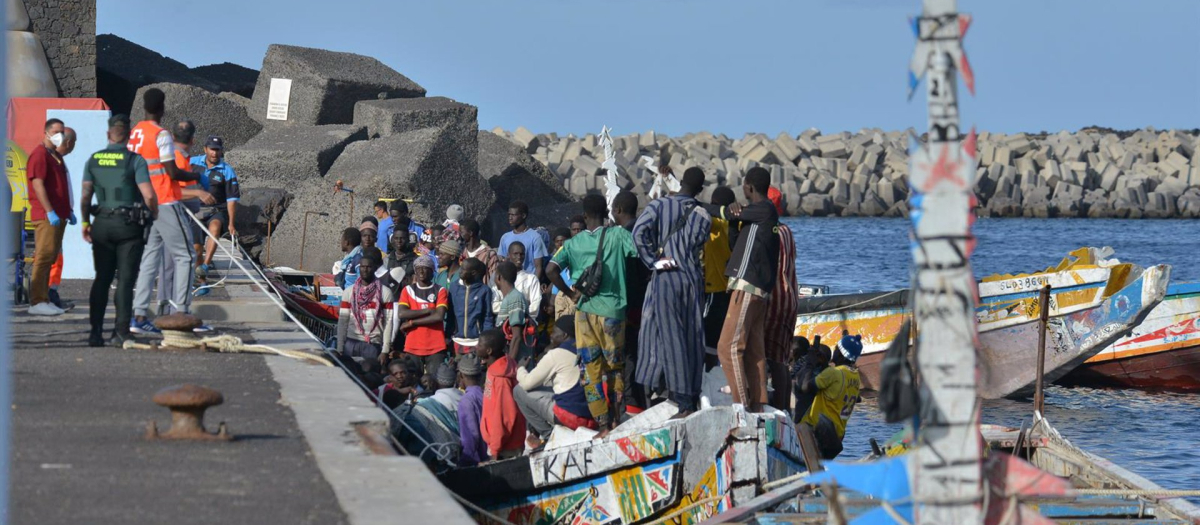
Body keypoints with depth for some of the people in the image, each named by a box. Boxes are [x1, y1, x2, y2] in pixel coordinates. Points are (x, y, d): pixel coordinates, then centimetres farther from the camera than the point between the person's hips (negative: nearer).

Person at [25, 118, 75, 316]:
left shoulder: (57, 156, 21)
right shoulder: (39, 155, -9)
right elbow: (38, 185, -17)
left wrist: (68, 210, 22)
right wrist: (50, 212, -22)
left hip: (58, 215, 9)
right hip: (45, 216, -9)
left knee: (51, 258, 11)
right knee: (44, 256, -11)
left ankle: (44, 298, 15)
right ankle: (37, 302, -11)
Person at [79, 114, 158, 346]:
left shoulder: (93, 160, 5)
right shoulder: (134, 160, -7)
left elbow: (85, 197, 3)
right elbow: (148, 196, -14)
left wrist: (85, 222, 12)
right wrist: (155, 215, 2)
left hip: (102, 223, 4)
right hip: (129, 223, -4)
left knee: (101, 279, 11)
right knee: (125, 280, -1)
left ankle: (96, 332, 6)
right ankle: (120, 333, -5)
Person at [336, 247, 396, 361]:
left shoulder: (385, 293, 2)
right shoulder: (349, 292, 10)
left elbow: (388, 323, -1)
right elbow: (342, 322, 9)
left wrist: (385, 351, -7)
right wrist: (340, 349, 3)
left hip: (373, 344, -2)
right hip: (351, 342, 2)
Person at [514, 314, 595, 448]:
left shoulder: (556, 354, -5)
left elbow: (527, 383, 2)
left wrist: (520, 369, 24)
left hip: (570, 416, -8)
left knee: (520, 391, 7)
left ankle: (548, 436, 6)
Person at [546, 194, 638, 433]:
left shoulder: (573, 243, 2)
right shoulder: (617, 235, -3)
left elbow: (551, 269, -9)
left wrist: (570, 293, 3)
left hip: (584, 312, 1)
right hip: (612, 310, -1)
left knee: (591, 371, 5)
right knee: (615, 368, 12)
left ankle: (604, 425, 3)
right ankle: (616, 421, 14)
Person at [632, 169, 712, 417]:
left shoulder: (659, 205, -3)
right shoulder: (703, 216, 5)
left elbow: (640, 232, -14)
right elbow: (700, 244, 3)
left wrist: (653, 260, -8)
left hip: (665, 278, -3)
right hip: (693, 280, 3)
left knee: (670, 337, -5)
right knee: (692, 338, 9)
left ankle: (684, 402, -11)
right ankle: (692, 398, 13)